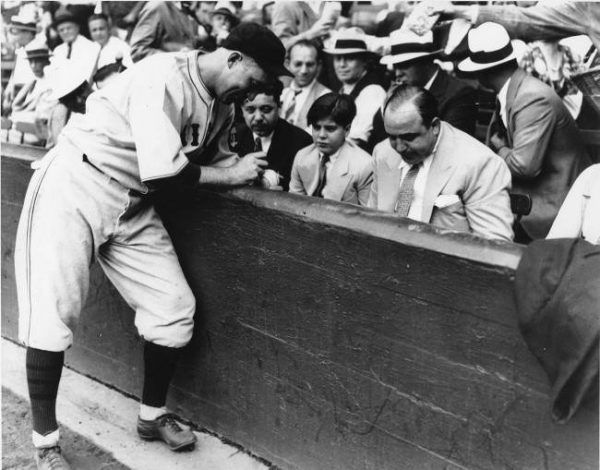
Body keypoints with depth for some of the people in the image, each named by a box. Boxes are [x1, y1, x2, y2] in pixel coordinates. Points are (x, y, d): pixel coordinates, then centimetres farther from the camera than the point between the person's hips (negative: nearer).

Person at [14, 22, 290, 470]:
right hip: (76, 184, -7)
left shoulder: (221, 104, 4)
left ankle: (153, 415, 23)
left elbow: (214, 157, 14)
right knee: (54, 313, -7)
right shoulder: (165, 76, -24)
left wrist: (253, 170, -3)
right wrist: (230, 174, -17)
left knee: (175, 308, 2)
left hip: (133, 202, 8)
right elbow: (160, 170, -28)